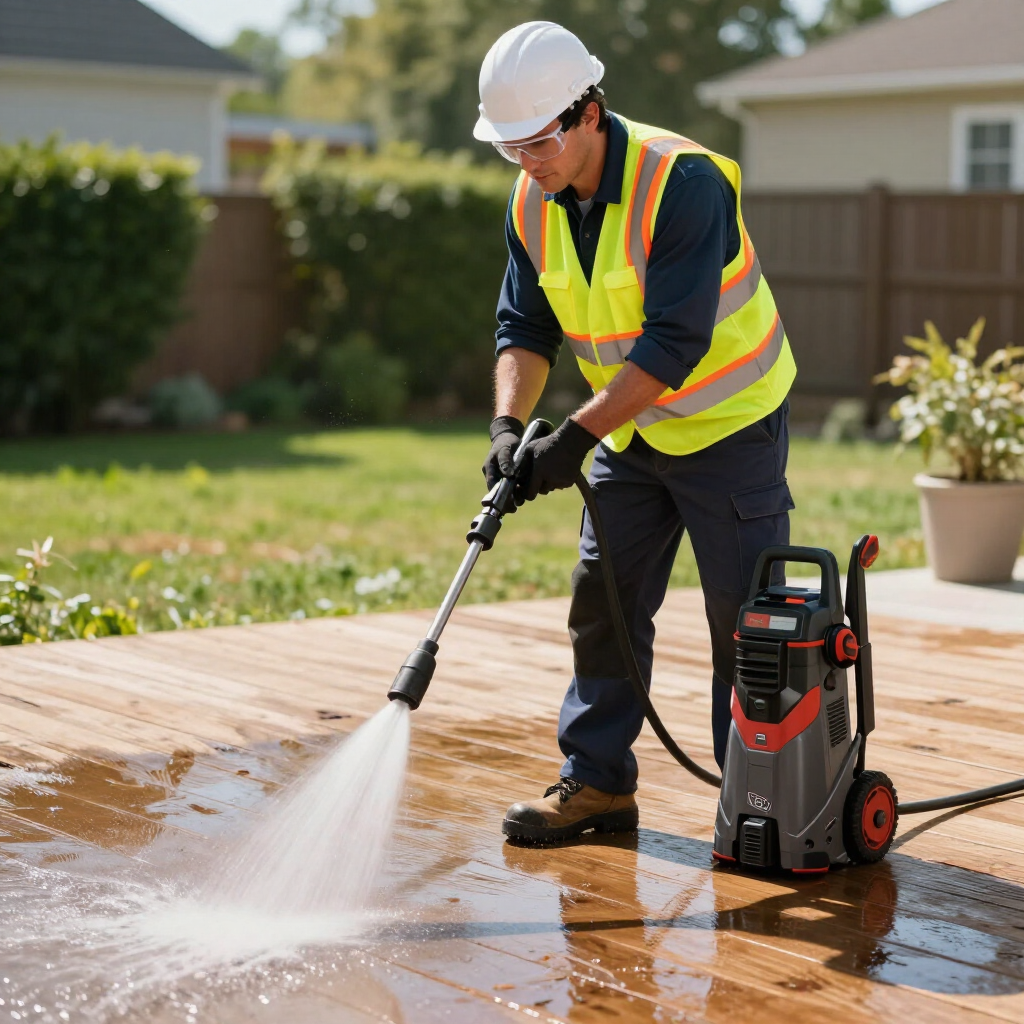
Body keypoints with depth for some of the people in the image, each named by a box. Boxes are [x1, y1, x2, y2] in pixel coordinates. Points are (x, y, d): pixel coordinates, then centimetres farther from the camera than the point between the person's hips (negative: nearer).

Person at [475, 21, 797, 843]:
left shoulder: (683, 181, -26)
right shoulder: (533, 205, -3)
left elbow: (674, 344, -30)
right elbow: (526, 326, 0)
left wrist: (577, 435, -32)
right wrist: (509, 421, -18)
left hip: (728, 425, -7)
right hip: (631, 432, 7)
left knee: (745, 619, -1)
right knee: (602, 599, 6)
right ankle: (598, 782, 16)